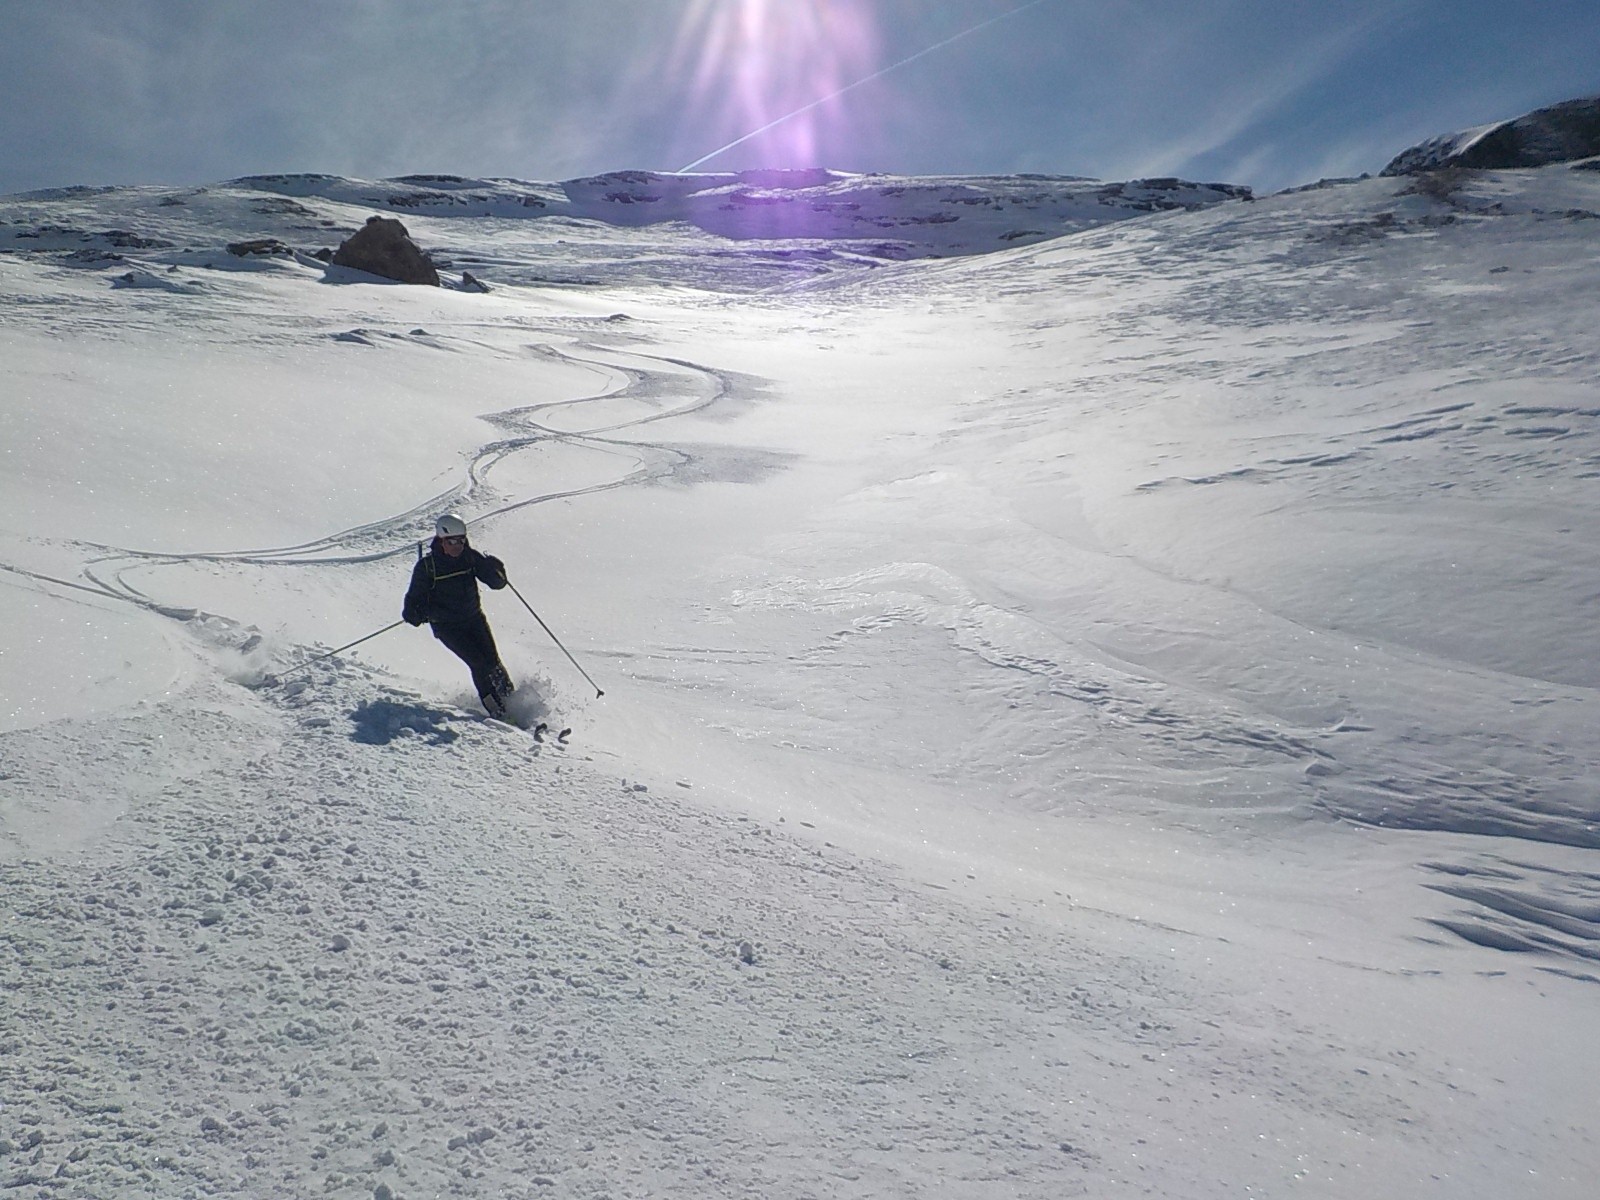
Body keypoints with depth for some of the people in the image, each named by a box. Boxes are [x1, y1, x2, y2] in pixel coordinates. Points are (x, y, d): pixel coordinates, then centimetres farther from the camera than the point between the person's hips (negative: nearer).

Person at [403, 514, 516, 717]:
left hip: (474, 618, 3)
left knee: (492, 661, -10)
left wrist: (495, 570, -22)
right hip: (446, 626, -3)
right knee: (478, 663, -17)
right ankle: (496, 710, -6)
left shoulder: (470, 556, -1)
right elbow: (414, 596, -2)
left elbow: (497, 582, 0)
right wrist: (413, 613, -22)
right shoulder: (427, 566, -9)